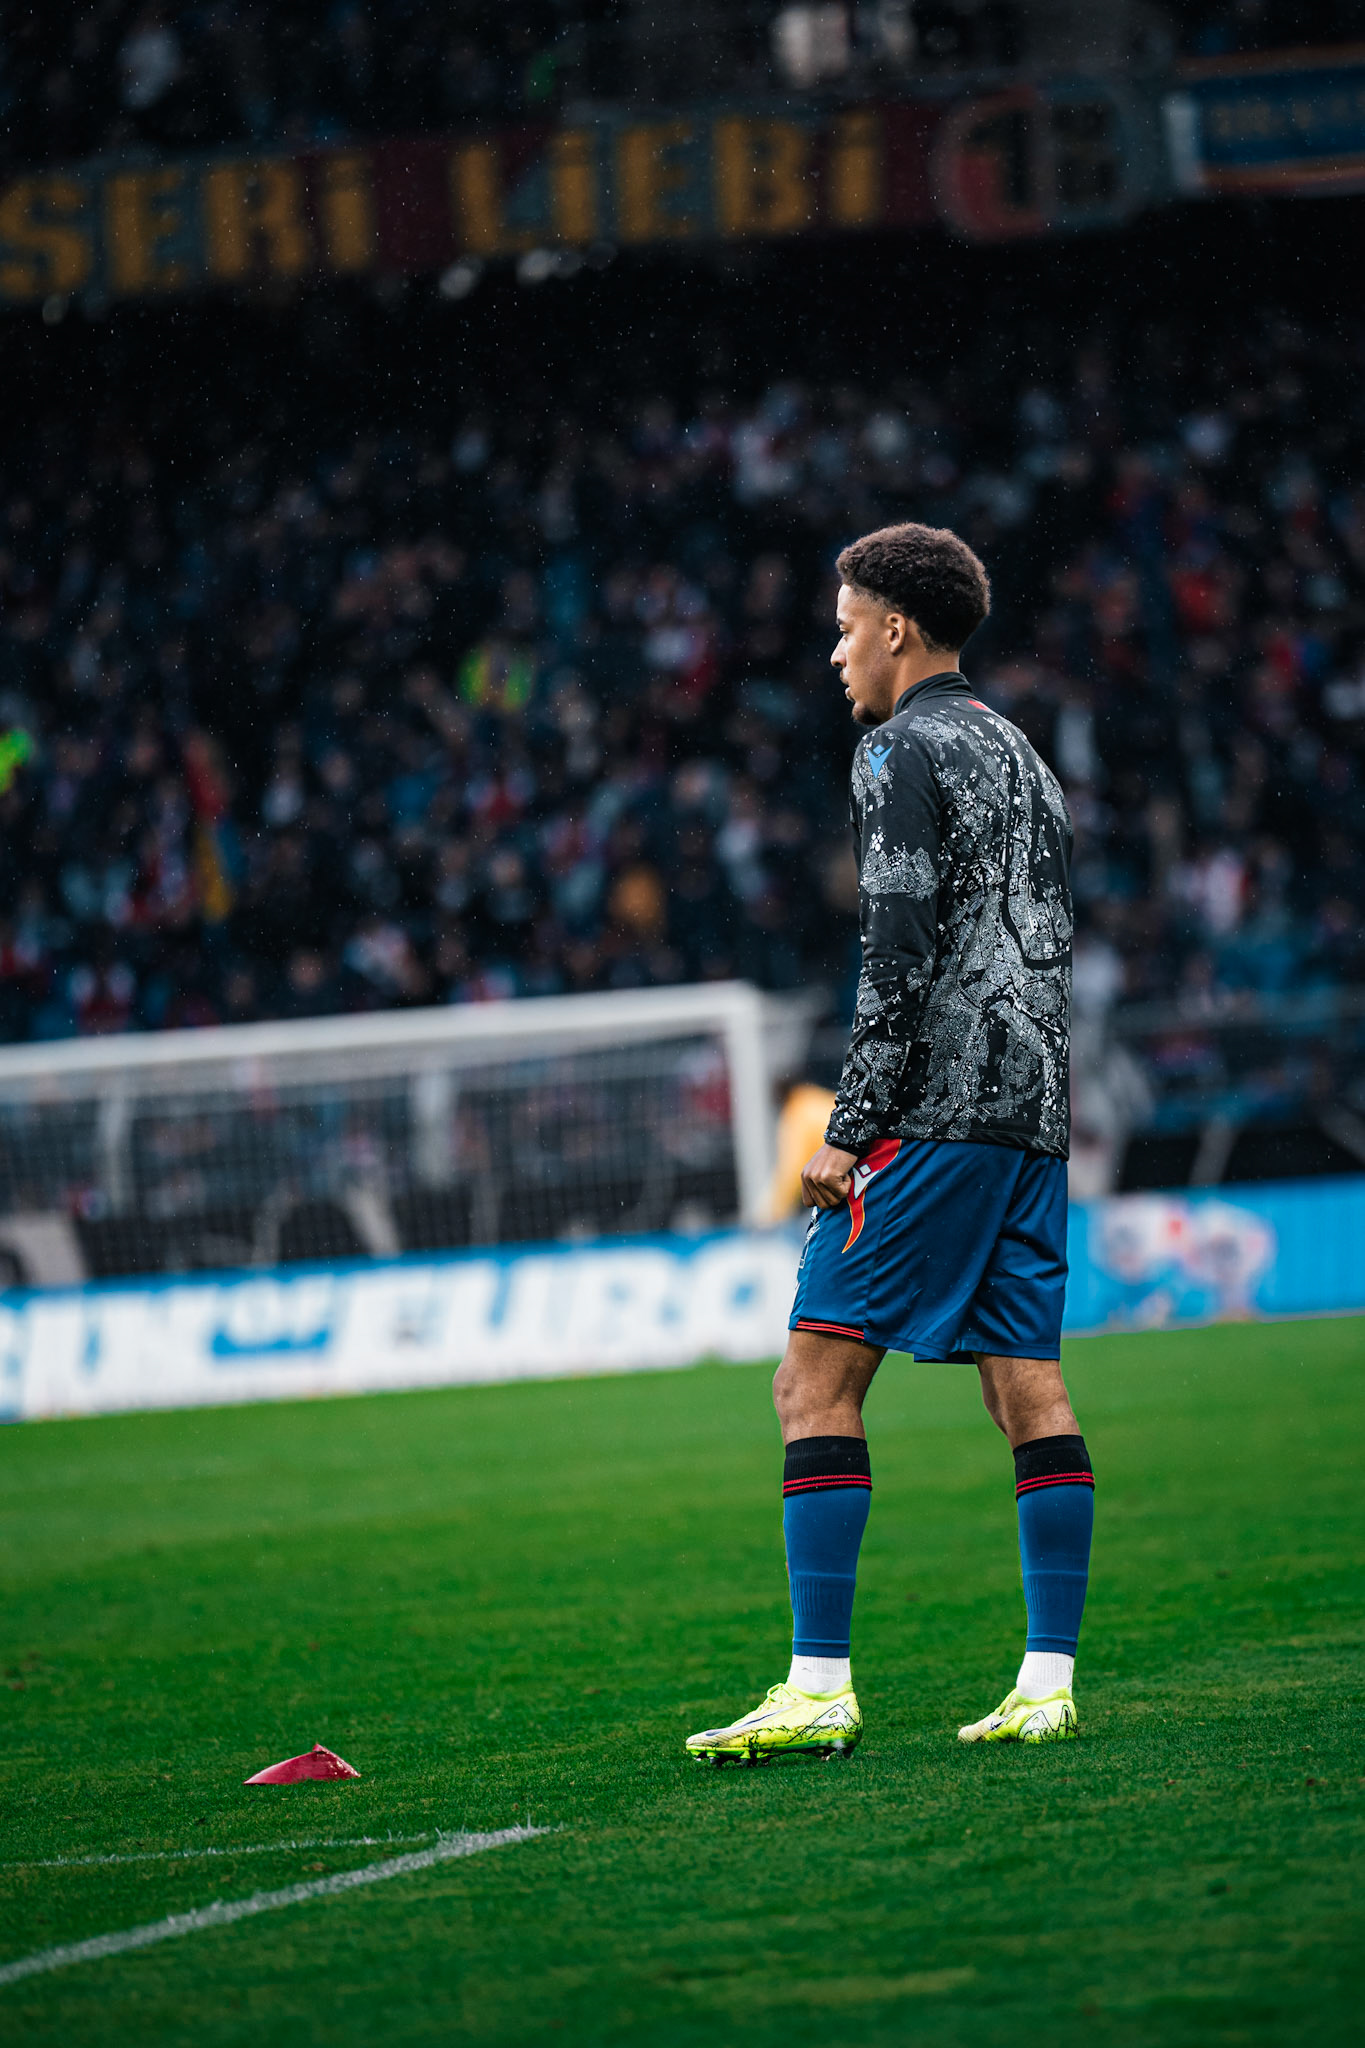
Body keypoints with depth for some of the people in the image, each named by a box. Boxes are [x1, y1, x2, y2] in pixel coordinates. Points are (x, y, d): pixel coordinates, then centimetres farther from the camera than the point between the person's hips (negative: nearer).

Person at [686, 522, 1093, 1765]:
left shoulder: (905, 751, -6)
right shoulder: (1022, 756, 21)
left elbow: (900, 959, -14)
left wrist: (849, 1132, -12)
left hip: (934, 1111, -9)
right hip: (1032, 1114, 9)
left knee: (817, 1381, -8)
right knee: (1031, 1393, 5)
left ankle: (819, 1688, -13)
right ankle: (1049, 1682, 1)